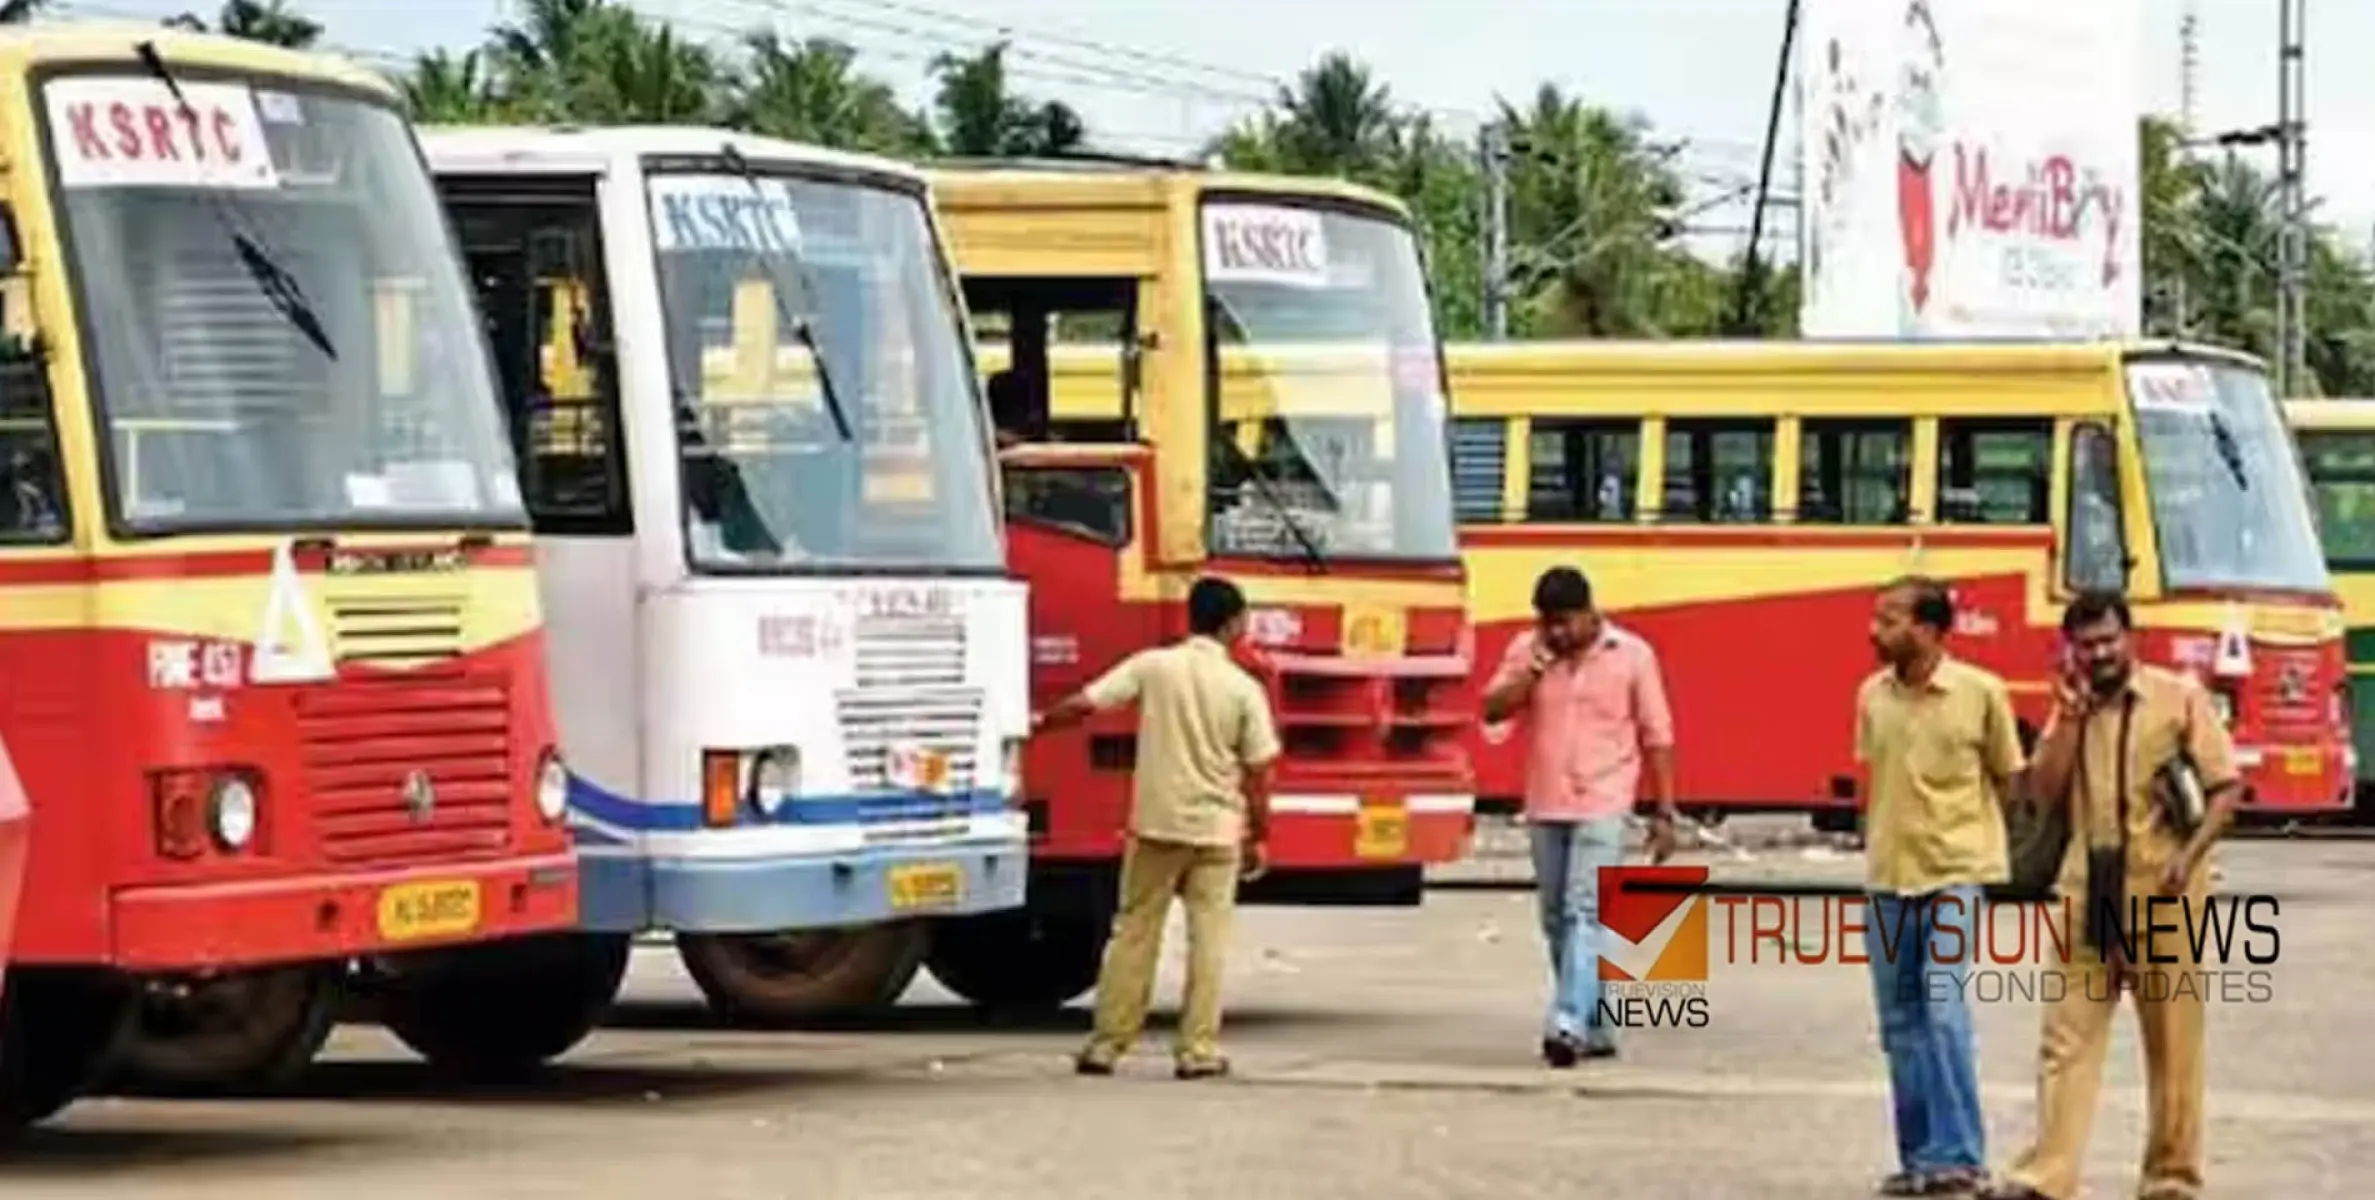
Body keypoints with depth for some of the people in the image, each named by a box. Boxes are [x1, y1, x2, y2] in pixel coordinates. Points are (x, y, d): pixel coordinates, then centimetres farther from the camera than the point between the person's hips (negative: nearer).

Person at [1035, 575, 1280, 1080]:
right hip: (1217, 829, -1)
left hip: (1156, 823, 1)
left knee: (1134, 932, 8)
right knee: (1208, 938, 5)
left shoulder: (1153, 666, -4)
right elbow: (1257, 774, -2)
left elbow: (1083, 704, -7)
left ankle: (1107, 1042, 9)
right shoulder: (1244, 688, -4)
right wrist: (1258, 836, 9)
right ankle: (1198, 1048, 3)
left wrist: (1041, 722, 10)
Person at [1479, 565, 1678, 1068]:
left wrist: (1664, 813, -2)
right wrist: (1535, 667, -13)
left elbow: (1657, 737, 1)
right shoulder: (1527, 650, 5)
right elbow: (1493, 710, -1)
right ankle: (1595, 1027, 21)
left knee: (1584, 914, -17)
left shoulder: (1632, 655, -3)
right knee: (1558, 920, 10)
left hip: (1601, 806, -5)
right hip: (1545, 806, 5)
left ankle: (1569, 1023, -27)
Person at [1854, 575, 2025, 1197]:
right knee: (1901, 1021, 8)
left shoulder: (1981, 693, -8)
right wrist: (1876, 843, 11)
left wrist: (1966, 833, 3)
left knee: (1944, 1009, -15)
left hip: (1955, 873, -5)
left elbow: (2008, 780, 3)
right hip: (1888, 876, 5)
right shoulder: (1872, 695, 4)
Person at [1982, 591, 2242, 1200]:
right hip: (2088, 896, 4)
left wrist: (2190, 855, -16)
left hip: (2162, 896, -4)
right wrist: (2070, 718, -6)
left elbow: (2225, 786, -3)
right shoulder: (2070, 708, 12)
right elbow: (2044, 792, 3)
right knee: (2067, 1036, -1)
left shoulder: (2179, 698, -1)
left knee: (2173, 1042, 3)